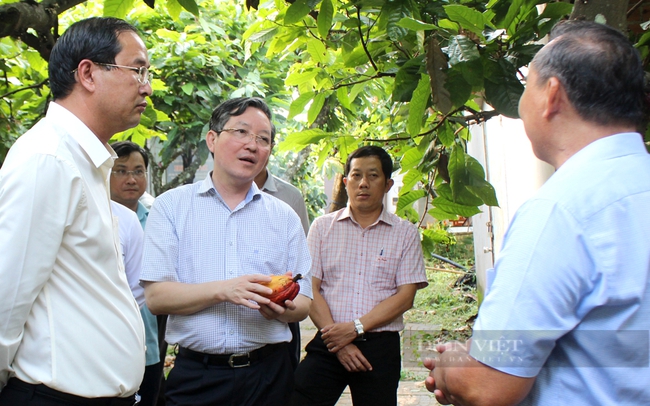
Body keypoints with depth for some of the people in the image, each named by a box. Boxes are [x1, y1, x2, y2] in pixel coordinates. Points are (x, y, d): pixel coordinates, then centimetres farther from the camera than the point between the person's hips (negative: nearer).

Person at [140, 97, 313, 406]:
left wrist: (282, 308, -17)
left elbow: (303, 303, 5)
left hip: (267, 373, 3)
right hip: (195, 376, -2)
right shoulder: (171, 206, -1)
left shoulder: (284, 216, 7)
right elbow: (156, 297, -8)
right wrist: (223, 290, -22)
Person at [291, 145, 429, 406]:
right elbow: (311, 289, 1)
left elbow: (405, 297, -1)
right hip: (327, 344, 0)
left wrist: (356, 328, -12)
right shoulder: (323, 226, 7)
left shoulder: (405, 233, 5)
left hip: (380, 346, 0)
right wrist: (339, 343, -9)